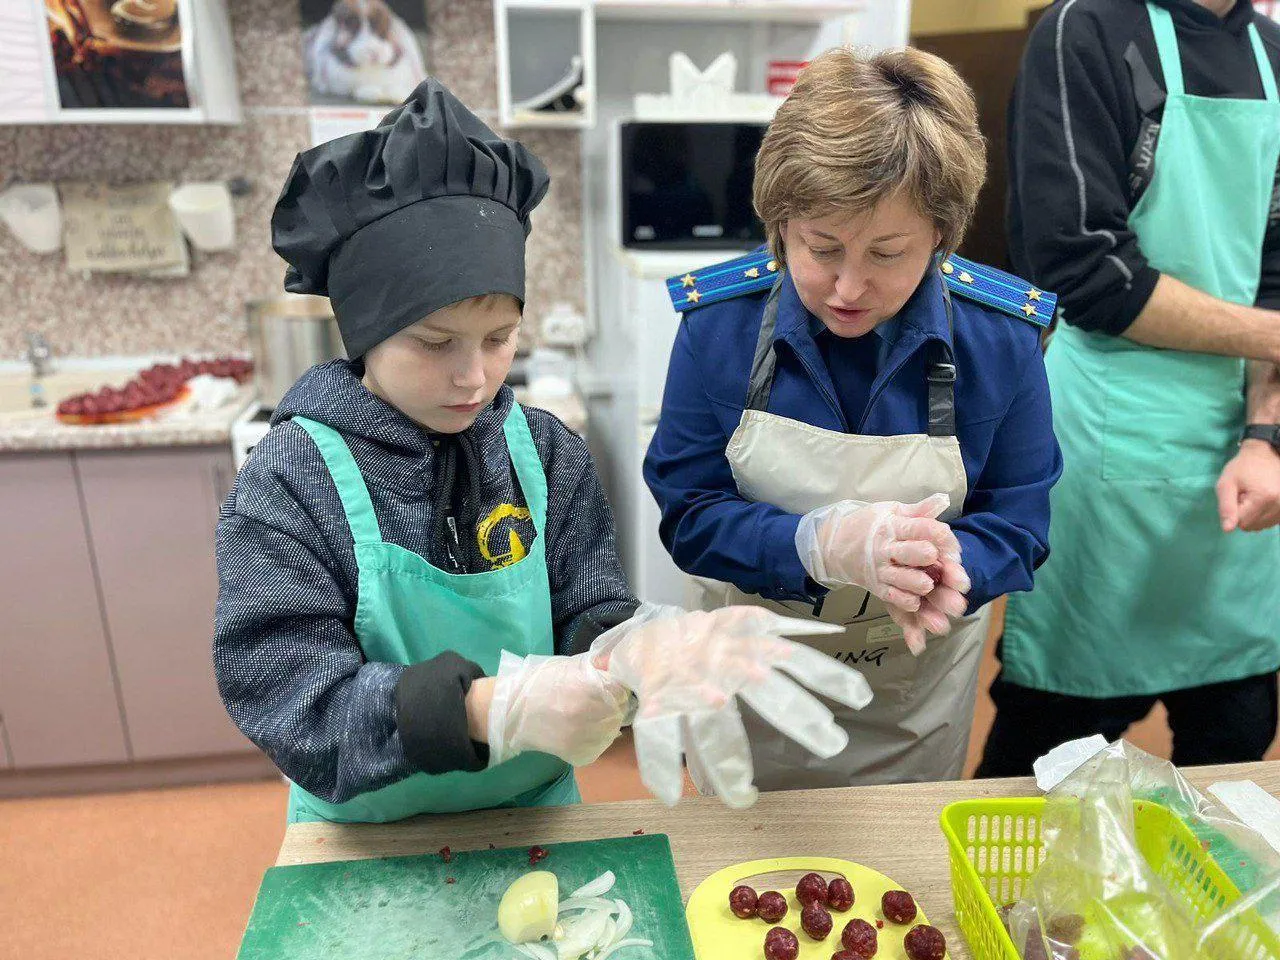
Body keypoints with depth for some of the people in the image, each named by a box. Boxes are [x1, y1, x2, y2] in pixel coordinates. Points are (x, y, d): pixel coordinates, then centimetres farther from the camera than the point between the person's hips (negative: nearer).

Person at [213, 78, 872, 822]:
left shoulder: (546, 451, -8)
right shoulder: (289, 487, -16)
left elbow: (588, 615, -9)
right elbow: (299, 706, -20)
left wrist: (631, 643, -31)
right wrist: (492, 708, -34)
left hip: (540, 810, 2)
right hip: (371, 845, -1)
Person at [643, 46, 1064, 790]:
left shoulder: (1003, 337, -19)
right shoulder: (719, 323, -21)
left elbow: (1017, 526, -12)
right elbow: (689, 516, -18)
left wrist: (949, 564, -36)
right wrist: (822, 545, -37)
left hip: (919, 686, 1)